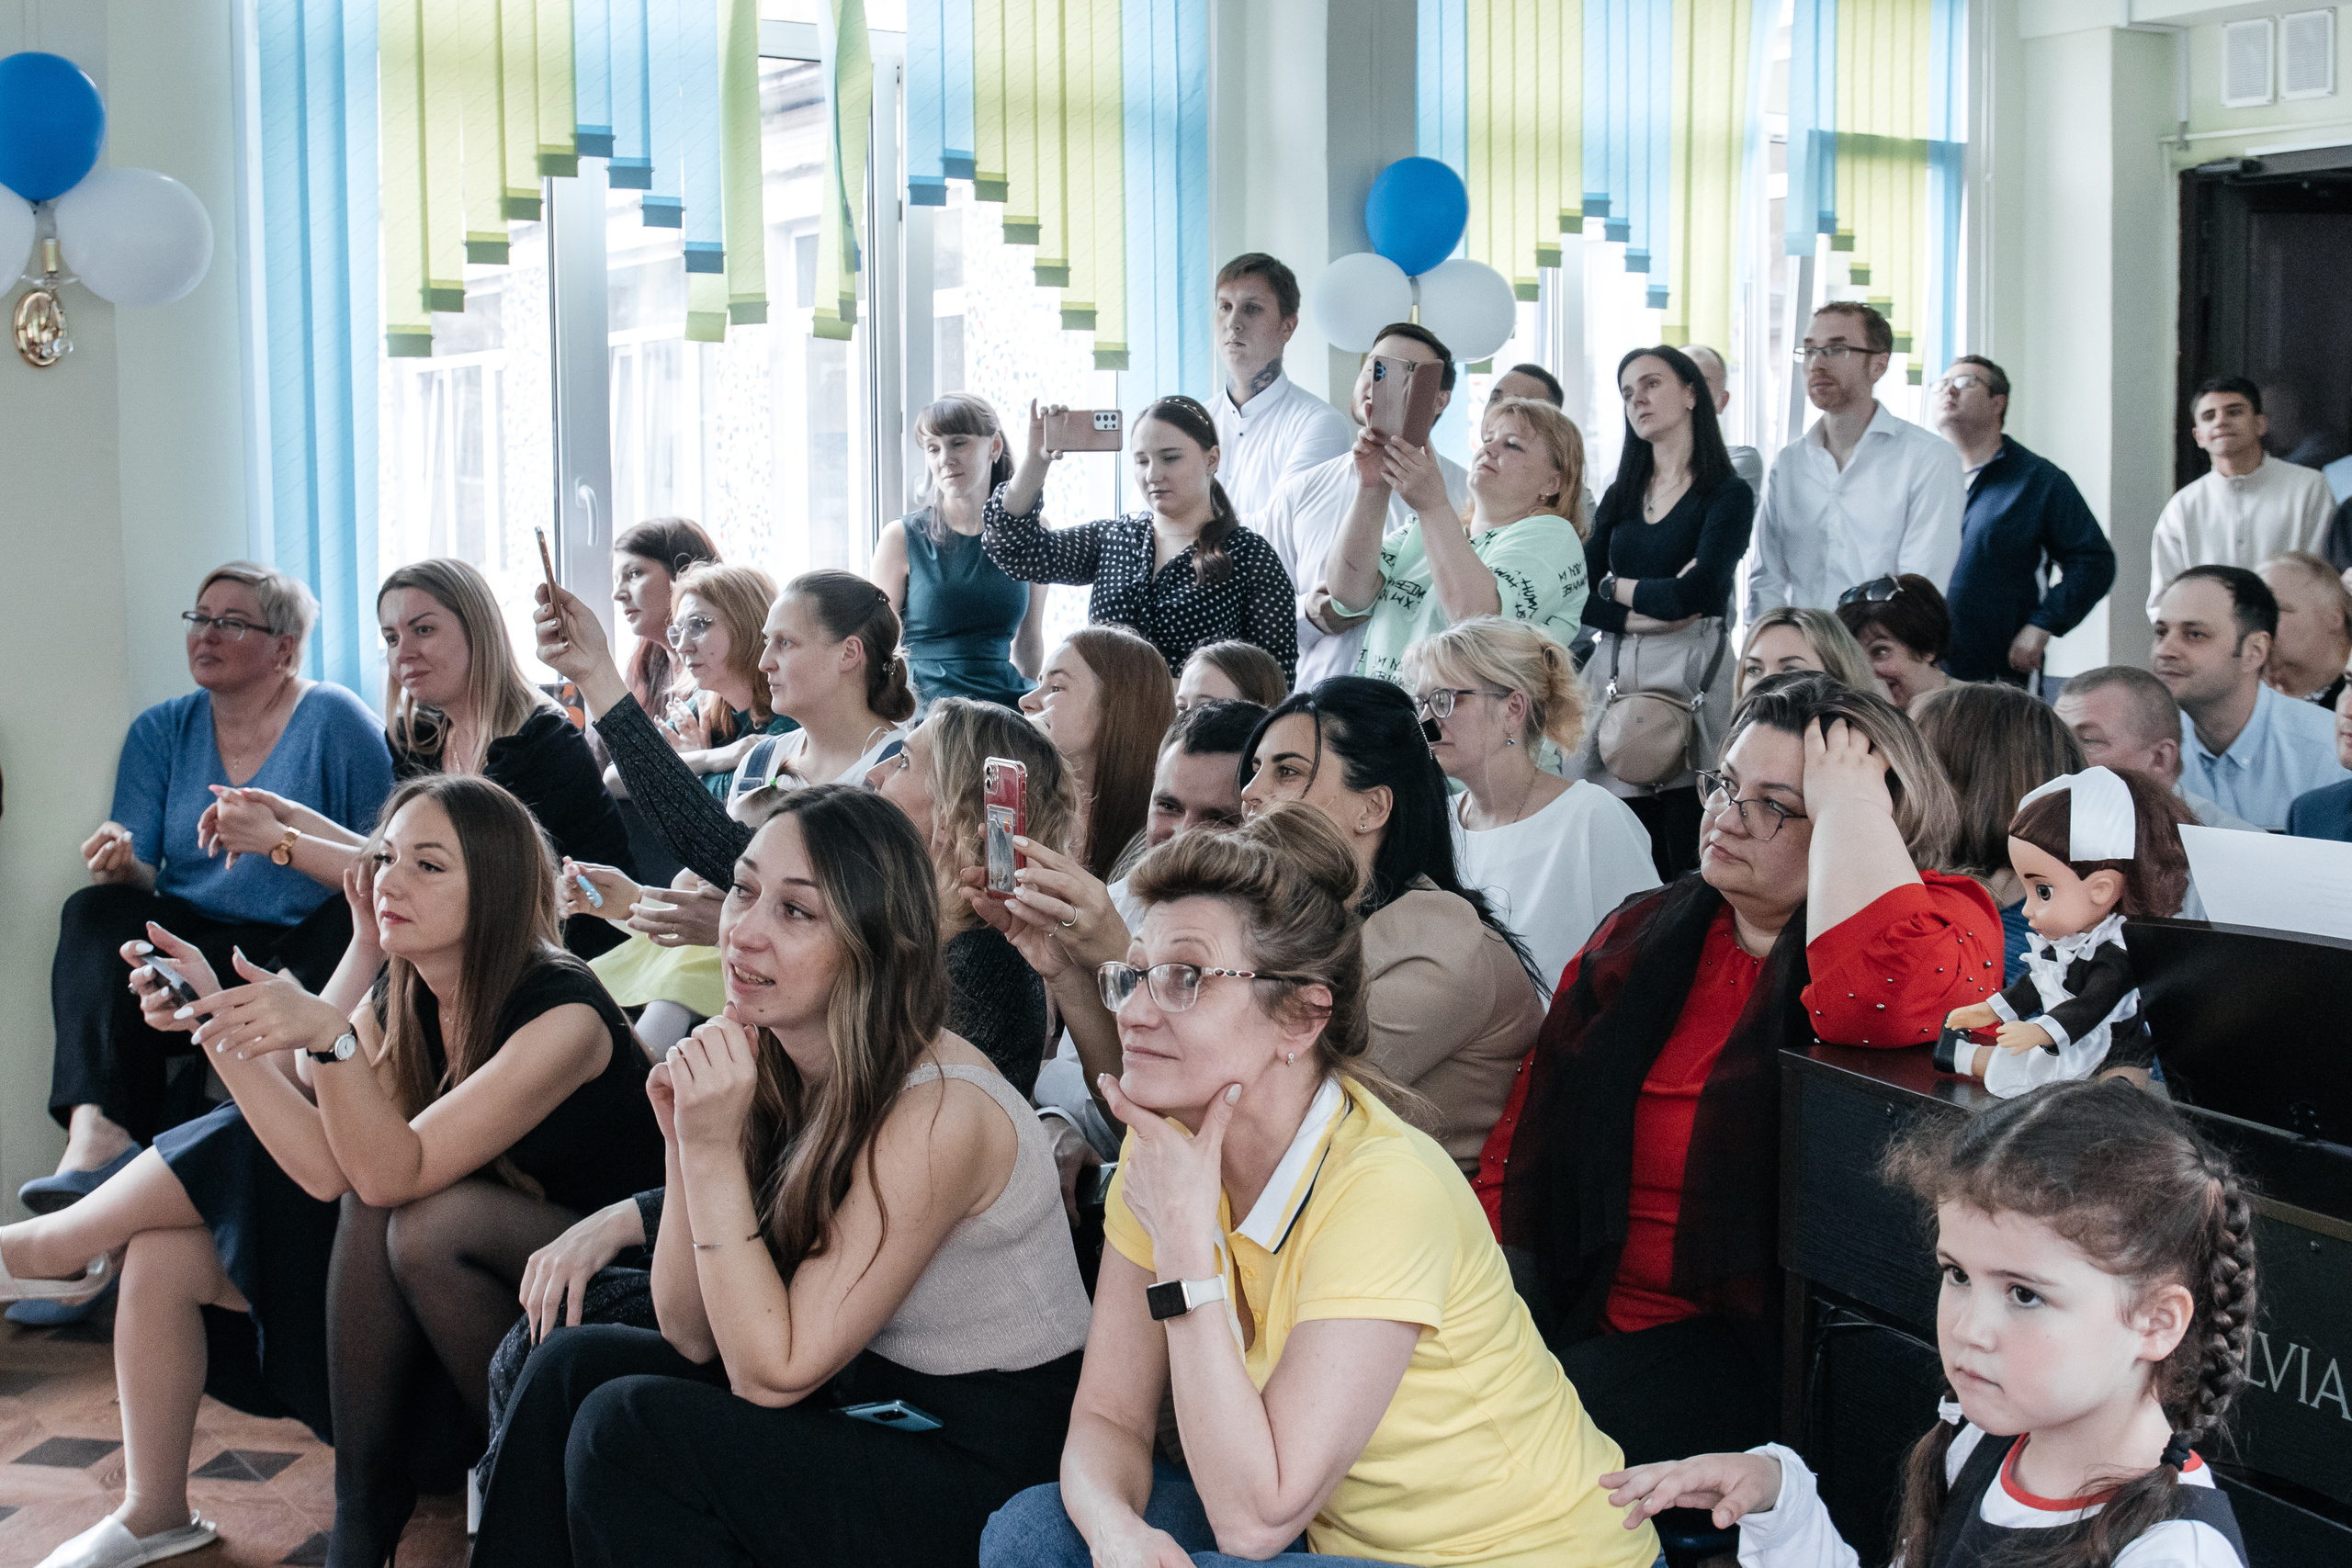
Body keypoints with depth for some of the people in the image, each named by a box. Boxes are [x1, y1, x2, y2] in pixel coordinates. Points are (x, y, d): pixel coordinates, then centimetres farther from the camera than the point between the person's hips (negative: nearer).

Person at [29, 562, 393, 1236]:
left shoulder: (336, 720, -1)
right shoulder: (162, 732, 14)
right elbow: (141, 877, 5)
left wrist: (283, 842, -20)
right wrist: (122, 863, -19)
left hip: (305, 954, -4)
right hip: (195, 944, 4)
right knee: (97, 912, -23)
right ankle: (96, 1129, -41)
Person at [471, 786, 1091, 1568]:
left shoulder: (938, 1113, -24)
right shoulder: (767, 1068, 0)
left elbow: (772, 1373, -21)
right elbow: (693, 1334, 1)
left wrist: (716, 1151, -25)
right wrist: (686, 1144, -13)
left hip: (986, 1473, -8)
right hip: (863, 1406, 8)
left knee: (626, 1426, -18)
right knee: (575, 1364, -2)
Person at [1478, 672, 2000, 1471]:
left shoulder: (1939, 919, -3)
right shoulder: (1639, 934, 14)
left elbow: (1888, 999, -31)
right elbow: (1528, 1128, 14)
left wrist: (1847, 798, -17)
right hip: (1582, 1309, 6)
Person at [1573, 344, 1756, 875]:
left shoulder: (1728, 494, 1)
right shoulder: (1621, 496, 17)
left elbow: (1695, 594, -13)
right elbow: (1578, 598, 6)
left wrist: (1617, 587, 2)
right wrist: (1648, 614, -10)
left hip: (1690, 678, -4)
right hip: (1614, 676, 4)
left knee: (1685, 863, -8)